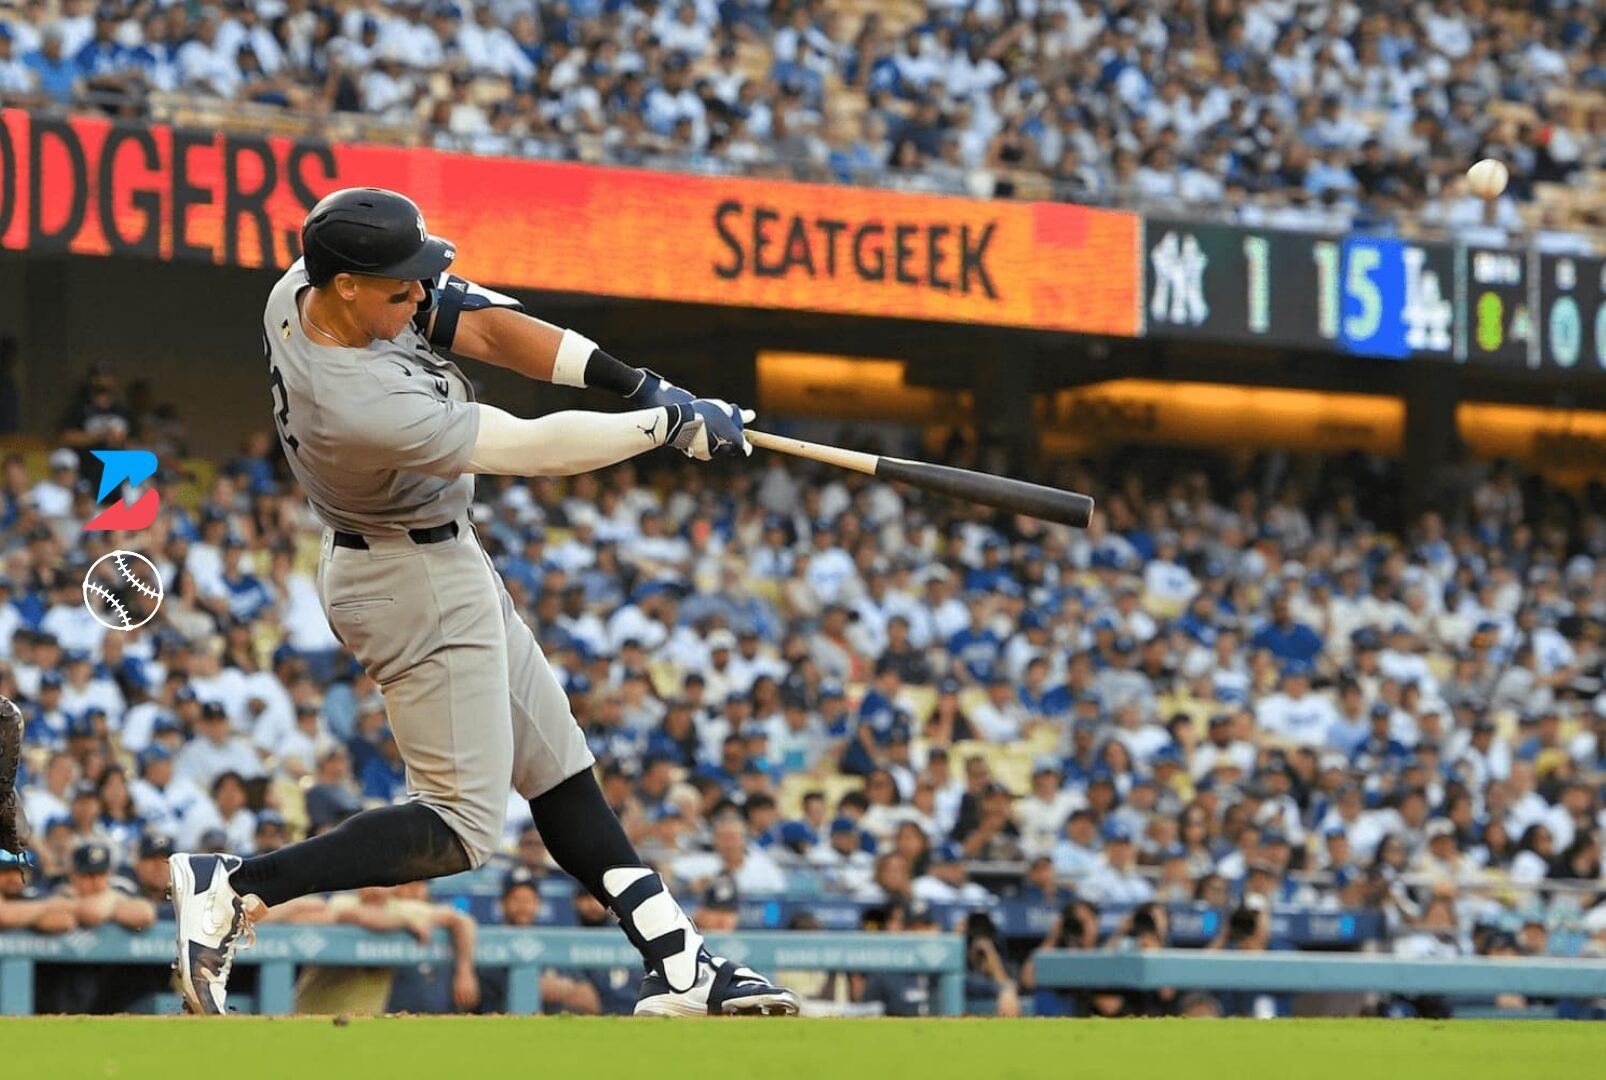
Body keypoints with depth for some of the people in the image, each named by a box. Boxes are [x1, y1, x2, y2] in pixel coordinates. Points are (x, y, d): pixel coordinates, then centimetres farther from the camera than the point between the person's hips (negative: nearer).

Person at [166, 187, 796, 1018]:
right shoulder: (363, 405, -35)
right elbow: (536, 449, -26)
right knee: (460, 828, -6)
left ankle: (679, 968, 16)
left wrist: (632, 382, -13)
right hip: (421, 586, -10)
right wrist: (672, 425, -15)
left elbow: (477, 324, -7)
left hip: (446, 563, 10)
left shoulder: (307, 289, -11)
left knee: (558, 768, 12)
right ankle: (235, 888, -7)